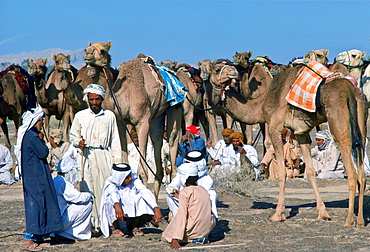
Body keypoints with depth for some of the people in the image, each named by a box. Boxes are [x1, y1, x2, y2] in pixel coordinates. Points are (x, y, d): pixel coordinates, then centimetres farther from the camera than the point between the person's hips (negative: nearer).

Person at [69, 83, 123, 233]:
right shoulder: (80, 116, 9)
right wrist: (78, 142, -6)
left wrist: (117, 161, 9)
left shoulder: (109, 116, 11)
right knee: (89, 190, -7)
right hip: (87, 156, -1)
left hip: (105, 156, 1)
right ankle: (92, 225, -5)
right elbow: (73, 135, 17)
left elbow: (115, 140, 14)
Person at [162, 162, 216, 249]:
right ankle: (200, 237, 14)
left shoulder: (185, 192, -8)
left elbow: (181, 216, -16)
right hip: (208, 228, 7)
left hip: (194, 230, -7)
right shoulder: (204, 190, 12)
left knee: (165, 237, 12)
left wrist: (175, 239, -19)